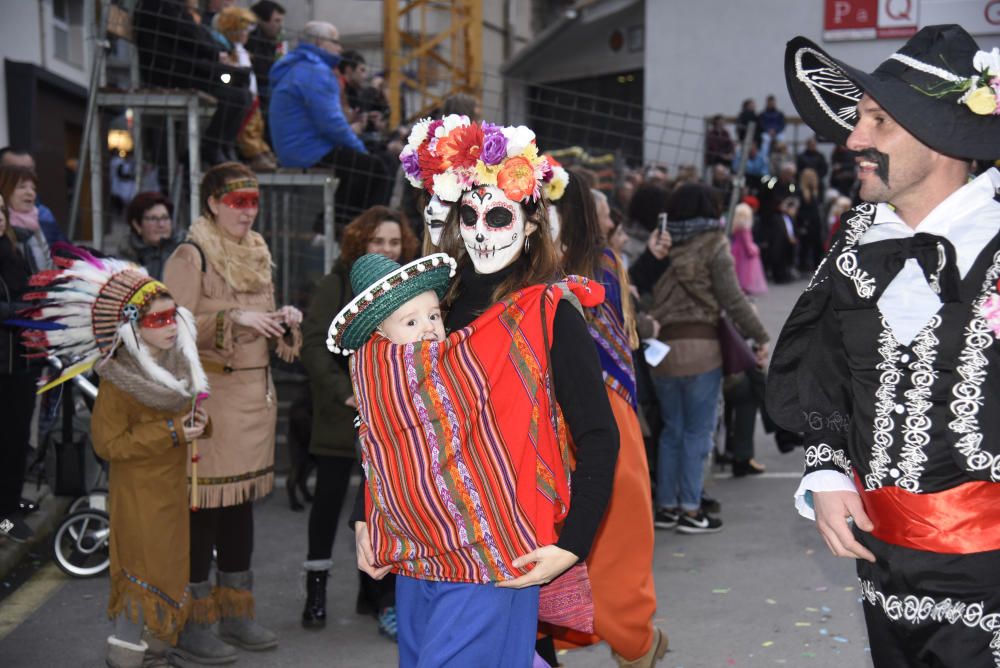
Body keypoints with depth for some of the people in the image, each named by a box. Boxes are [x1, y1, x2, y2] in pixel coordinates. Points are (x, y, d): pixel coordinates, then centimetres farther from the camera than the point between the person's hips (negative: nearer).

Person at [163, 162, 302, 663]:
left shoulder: (257, 254, 15)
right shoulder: (191, 256, -8)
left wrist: (286, 320, 3)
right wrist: (232, 319, -23)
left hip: (255, 395, 7)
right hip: (208, 397, -7)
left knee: (242, 500, 13)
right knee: (203, 505, -5)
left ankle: (236, 613, 24)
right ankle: (192, 626, 5)